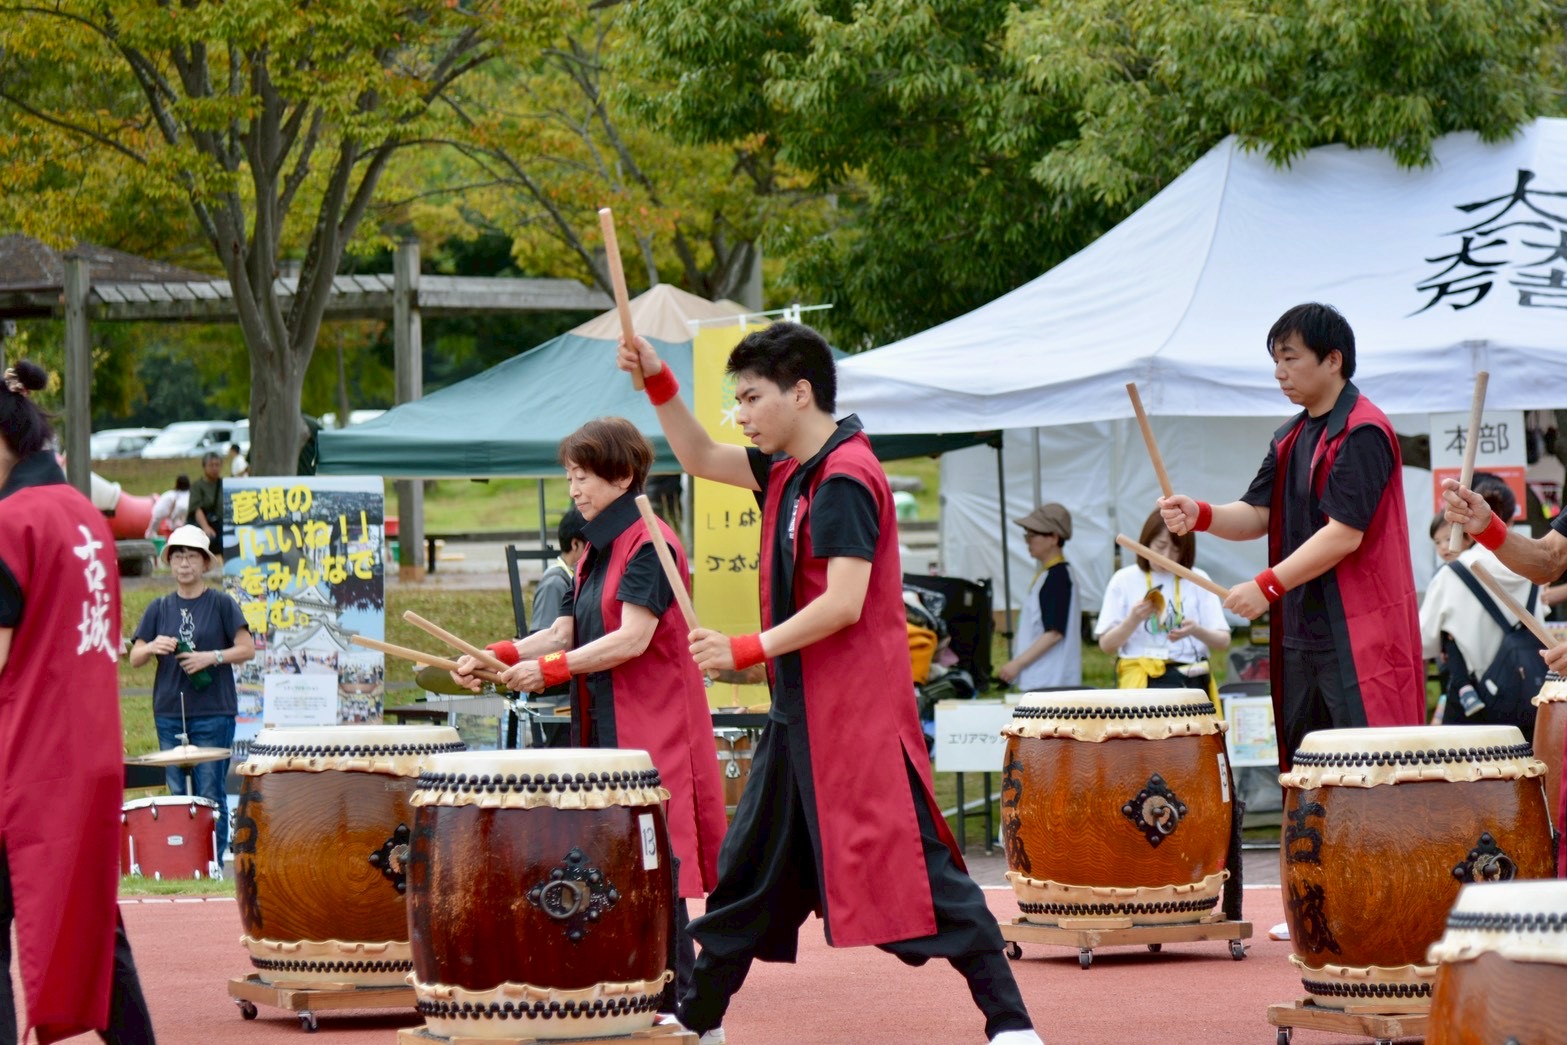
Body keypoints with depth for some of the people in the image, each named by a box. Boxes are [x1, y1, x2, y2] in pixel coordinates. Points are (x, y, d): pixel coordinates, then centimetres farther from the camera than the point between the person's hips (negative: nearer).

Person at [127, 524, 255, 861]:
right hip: (169, 714, 4)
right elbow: (134, 658, 10)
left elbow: (247, 648, -1)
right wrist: (152, 647, -12)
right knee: (176, 795, 4)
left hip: (213, 714, -3)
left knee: (210, 794, -4)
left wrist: (211, 657, -15)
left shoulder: (221, 604, 2)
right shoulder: (159, 608, 11)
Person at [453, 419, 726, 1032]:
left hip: (650, 730, -9)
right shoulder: (595, 552, 17)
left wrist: (551, 668, -20)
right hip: (603, 727, 9)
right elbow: (563, 632, 15)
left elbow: (633, 637, -19)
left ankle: (679, 1000, -10)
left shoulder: (649, 544, -11)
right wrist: (498, 656, 0)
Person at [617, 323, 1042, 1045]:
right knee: (747, 869, 15)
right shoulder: (791, 472, 12)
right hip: (801, 712, 10)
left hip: (858, 713, -10)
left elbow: (843, 604, -24)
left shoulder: (844, 479, -16)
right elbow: (700, 459, 25)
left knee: (913, 864, -12)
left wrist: (746, 651, -19)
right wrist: (657, 382, 12)